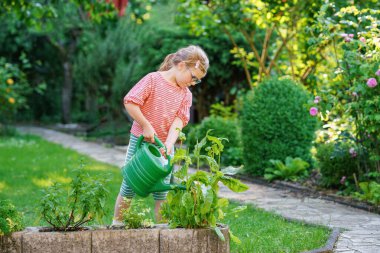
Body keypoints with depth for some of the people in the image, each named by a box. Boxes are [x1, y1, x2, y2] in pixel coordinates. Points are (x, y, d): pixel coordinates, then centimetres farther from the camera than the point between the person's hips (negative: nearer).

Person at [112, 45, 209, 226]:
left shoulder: (186, 95, 5)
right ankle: (117, 224, 16)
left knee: (162, 191, 7)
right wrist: (146, 126, -19)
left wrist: (169, 143, -22)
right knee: (129, 186, 3)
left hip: (165, 145, 4)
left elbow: (179, 121, -7)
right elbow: (130, 102, -16)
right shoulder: (153, 80, -10)